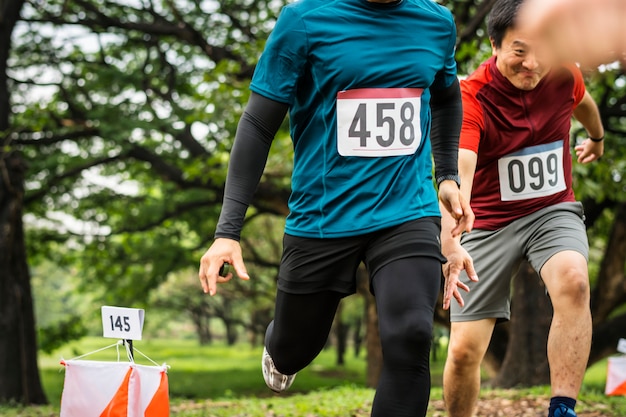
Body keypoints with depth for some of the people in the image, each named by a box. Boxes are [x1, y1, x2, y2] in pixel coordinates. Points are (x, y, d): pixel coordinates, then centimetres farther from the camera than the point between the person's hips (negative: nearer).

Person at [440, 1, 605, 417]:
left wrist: (597, 138, 42)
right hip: (489, 223, -2)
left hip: (552, 211, 2)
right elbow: (457, 172, -38)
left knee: (573, 281, -32)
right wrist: (450, 246, -55)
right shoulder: (471, 98, -22)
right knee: (464, 350, -6)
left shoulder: (564, 75, -8)